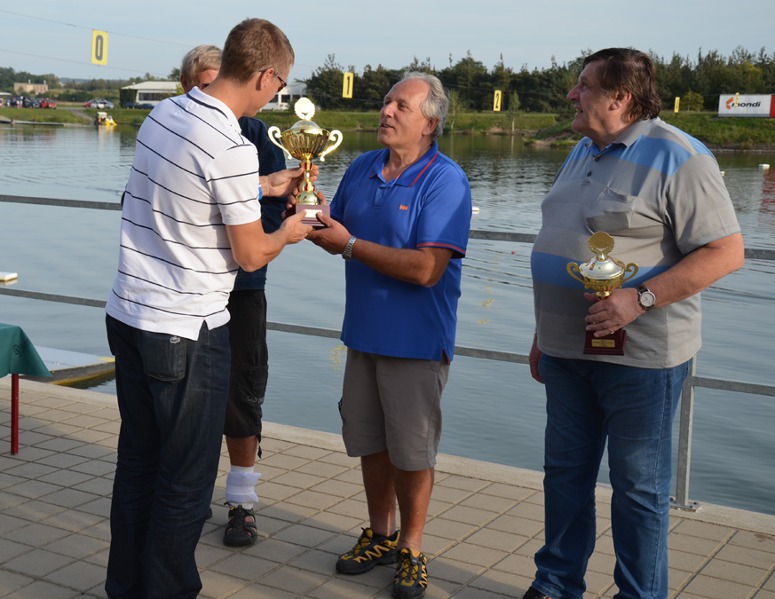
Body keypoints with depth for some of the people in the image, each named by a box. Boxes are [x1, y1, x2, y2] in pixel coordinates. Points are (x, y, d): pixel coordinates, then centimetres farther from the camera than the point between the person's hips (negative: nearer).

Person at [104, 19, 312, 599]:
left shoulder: (163, 113, 6)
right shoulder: (233, 149, -21)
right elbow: (250, 255, -13)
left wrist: (265, 186, 29)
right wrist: (289, 231, 7)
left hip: (128, 315, 9)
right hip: (187, 333, -9)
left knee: (137, 459, 19)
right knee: (185, 479, 6)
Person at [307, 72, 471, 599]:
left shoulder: (445, 180, -16)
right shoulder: (361, 169, 7)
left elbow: (426, 269, -25)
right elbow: (339, 232, 16)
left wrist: (349, 244, -20)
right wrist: (312, 221, -7)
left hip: (416, 340, -6)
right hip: (365, 332, 7)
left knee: (412, 451, 6)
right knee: (369, 441, 16)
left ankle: (411, 550, 23)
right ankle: (380, 535, 35)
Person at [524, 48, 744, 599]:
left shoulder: (676, 158, -13)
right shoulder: (584, 153, 13)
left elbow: (725, 252, -18)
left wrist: (639, 298, -25)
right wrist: (543, 335, 20)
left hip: (640, 356, -8)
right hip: (568, 349, 8)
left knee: (639, 486, 5)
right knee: (565, 471, 16)